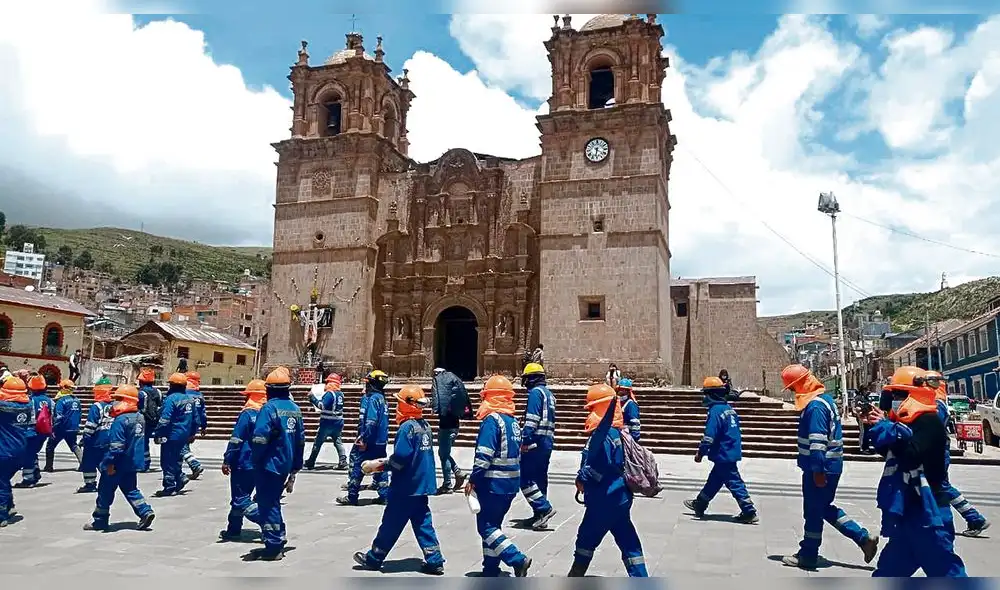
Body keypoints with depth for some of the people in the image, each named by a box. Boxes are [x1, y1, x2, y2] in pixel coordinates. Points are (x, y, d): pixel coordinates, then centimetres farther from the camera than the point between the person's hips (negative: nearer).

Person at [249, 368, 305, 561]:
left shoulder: (269, 407, -15)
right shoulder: (295, 409, 8)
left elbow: (260, 438, -22)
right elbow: (300, 439, 14)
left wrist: (255, 459, -6)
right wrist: (296, 466, 21)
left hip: (269, 465, -8)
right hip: (285, 464, 8)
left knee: (267, 504, 1)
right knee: (274, 502, 20)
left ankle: (273, 547, 4)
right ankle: (278, 541, 26)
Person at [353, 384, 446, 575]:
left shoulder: (407, 427, -19)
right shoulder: (425, 425, 8)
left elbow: (401, 457, -24)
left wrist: (383, 465, -7)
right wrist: (389, 462, 14)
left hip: (405, 487, -8)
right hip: (422, 485, 8)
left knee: (391, 524, 6)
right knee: (423, 524, 12)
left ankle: (373, 558, 20)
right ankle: (434, 561, 9)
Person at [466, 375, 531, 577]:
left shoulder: (492, 420, -15)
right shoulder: (513, 421, 10)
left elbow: (484, 455, -21)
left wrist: (473, 479, -13)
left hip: (493, 483, -9)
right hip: (510, 483, 9)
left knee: (486, 527, -2)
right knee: (493, 525, 16)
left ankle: (518, 560, -10)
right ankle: (491, 569, 20)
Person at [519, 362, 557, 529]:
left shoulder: (536, 392, -8)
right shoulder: (549, 394, 21)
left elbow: (532, 419, -19)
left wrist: (525, 440, -21)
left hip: (536, 441, -10)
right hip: (548, 441, 10)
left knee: (525, 477, -7)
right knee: (540, 477, 12)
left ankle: (544, 508, -13)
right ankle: (540, 515, 15)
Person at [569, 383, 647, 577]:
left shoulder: (603, 434, -21)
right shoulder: (616, 431, 10)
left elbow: (600, 467, -27)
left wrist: (582, 478, -12)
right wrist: (584, 477, 4)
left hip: (605, 499, -9)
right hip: (618, 497, 9)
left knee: (586, 538, 8)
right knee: (627, 541, 10)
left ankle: (575, 577, 22)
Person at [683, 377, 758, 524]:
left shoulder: (716, 411, -18)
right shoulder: (729, 408, 10)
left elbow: (709, 436, -21)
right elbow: (735, 431, 18)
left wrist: (700, 452, -12)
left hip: (724, 455, -10)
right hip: (733, 452, 10)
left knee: (735, 483, -3)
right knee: (714, 480, 18)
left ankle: (749, 513, 0)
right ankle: (699, 505, 29)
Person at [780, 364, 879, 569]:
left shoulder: (815, 406, -21)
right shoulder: (824, 398, 12)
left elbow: (817, 441, -25)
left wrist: (818, 470, -24)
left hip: (820, 468, -10)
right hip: (830, 465, 10)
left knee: (813, 511, 2)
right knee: (825, 508, 20)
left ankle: (808, 555, 14)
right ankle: (864, 538, 20)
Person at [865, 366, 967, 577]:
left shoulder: (929, 421, -16)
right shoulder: (904, 421, 11)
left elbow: (911, 455, -28)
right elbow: (888, 451, 20)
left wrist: (885, 426, -20)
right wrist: (876, 427, 4)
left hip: (927, 511, -9)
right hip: (906, 509, 9)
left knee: (944, 570, -3)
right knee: (890, 568, 19)